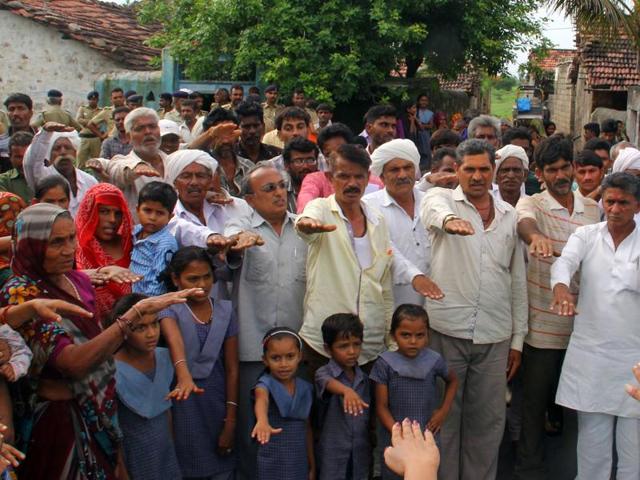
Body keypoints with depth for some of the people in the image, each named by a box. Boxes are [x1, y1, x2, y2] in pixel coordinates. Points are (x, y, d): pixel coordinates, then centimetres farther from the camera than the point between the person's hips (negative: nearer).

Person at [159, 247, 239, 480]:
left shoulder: (225, 310, 3)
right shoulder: (169, 308, -4)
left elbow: (232, 368, 2)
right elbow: (174, 340, -27)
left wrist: (230, 421, -4)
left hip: (218, 401, 2)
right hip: (184, 404, -2)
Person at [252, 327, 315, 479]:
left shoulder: (305, 388, 3)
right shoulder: (266, 383, -12)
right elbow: (261, 400, -36)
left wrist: (312, 465, 14)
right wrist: (262, 421, -58)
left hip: (299, 462, 4)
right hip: (272, 463, -4)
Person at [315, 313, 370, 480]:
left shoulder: (364, 378, 5)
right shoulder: (324, 373, -10)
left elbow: (367, 415, 13)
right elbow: (330, 383, -34)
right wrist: (347, 391, -55)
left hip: (360, 452, 4)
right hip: (332, 453, -4)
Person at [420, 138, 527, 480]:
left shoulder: (509, 215, 12)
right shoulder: (441, 198, 1)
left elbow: (517, 280, 14)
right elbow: (433, 208, -27)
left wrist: (518, 339, 12)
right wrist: (449, 219, -51)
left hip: (494, 336, 4)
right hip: (447, 329, -3)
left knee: (488, 420, 10)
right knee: (444, 416, 5)